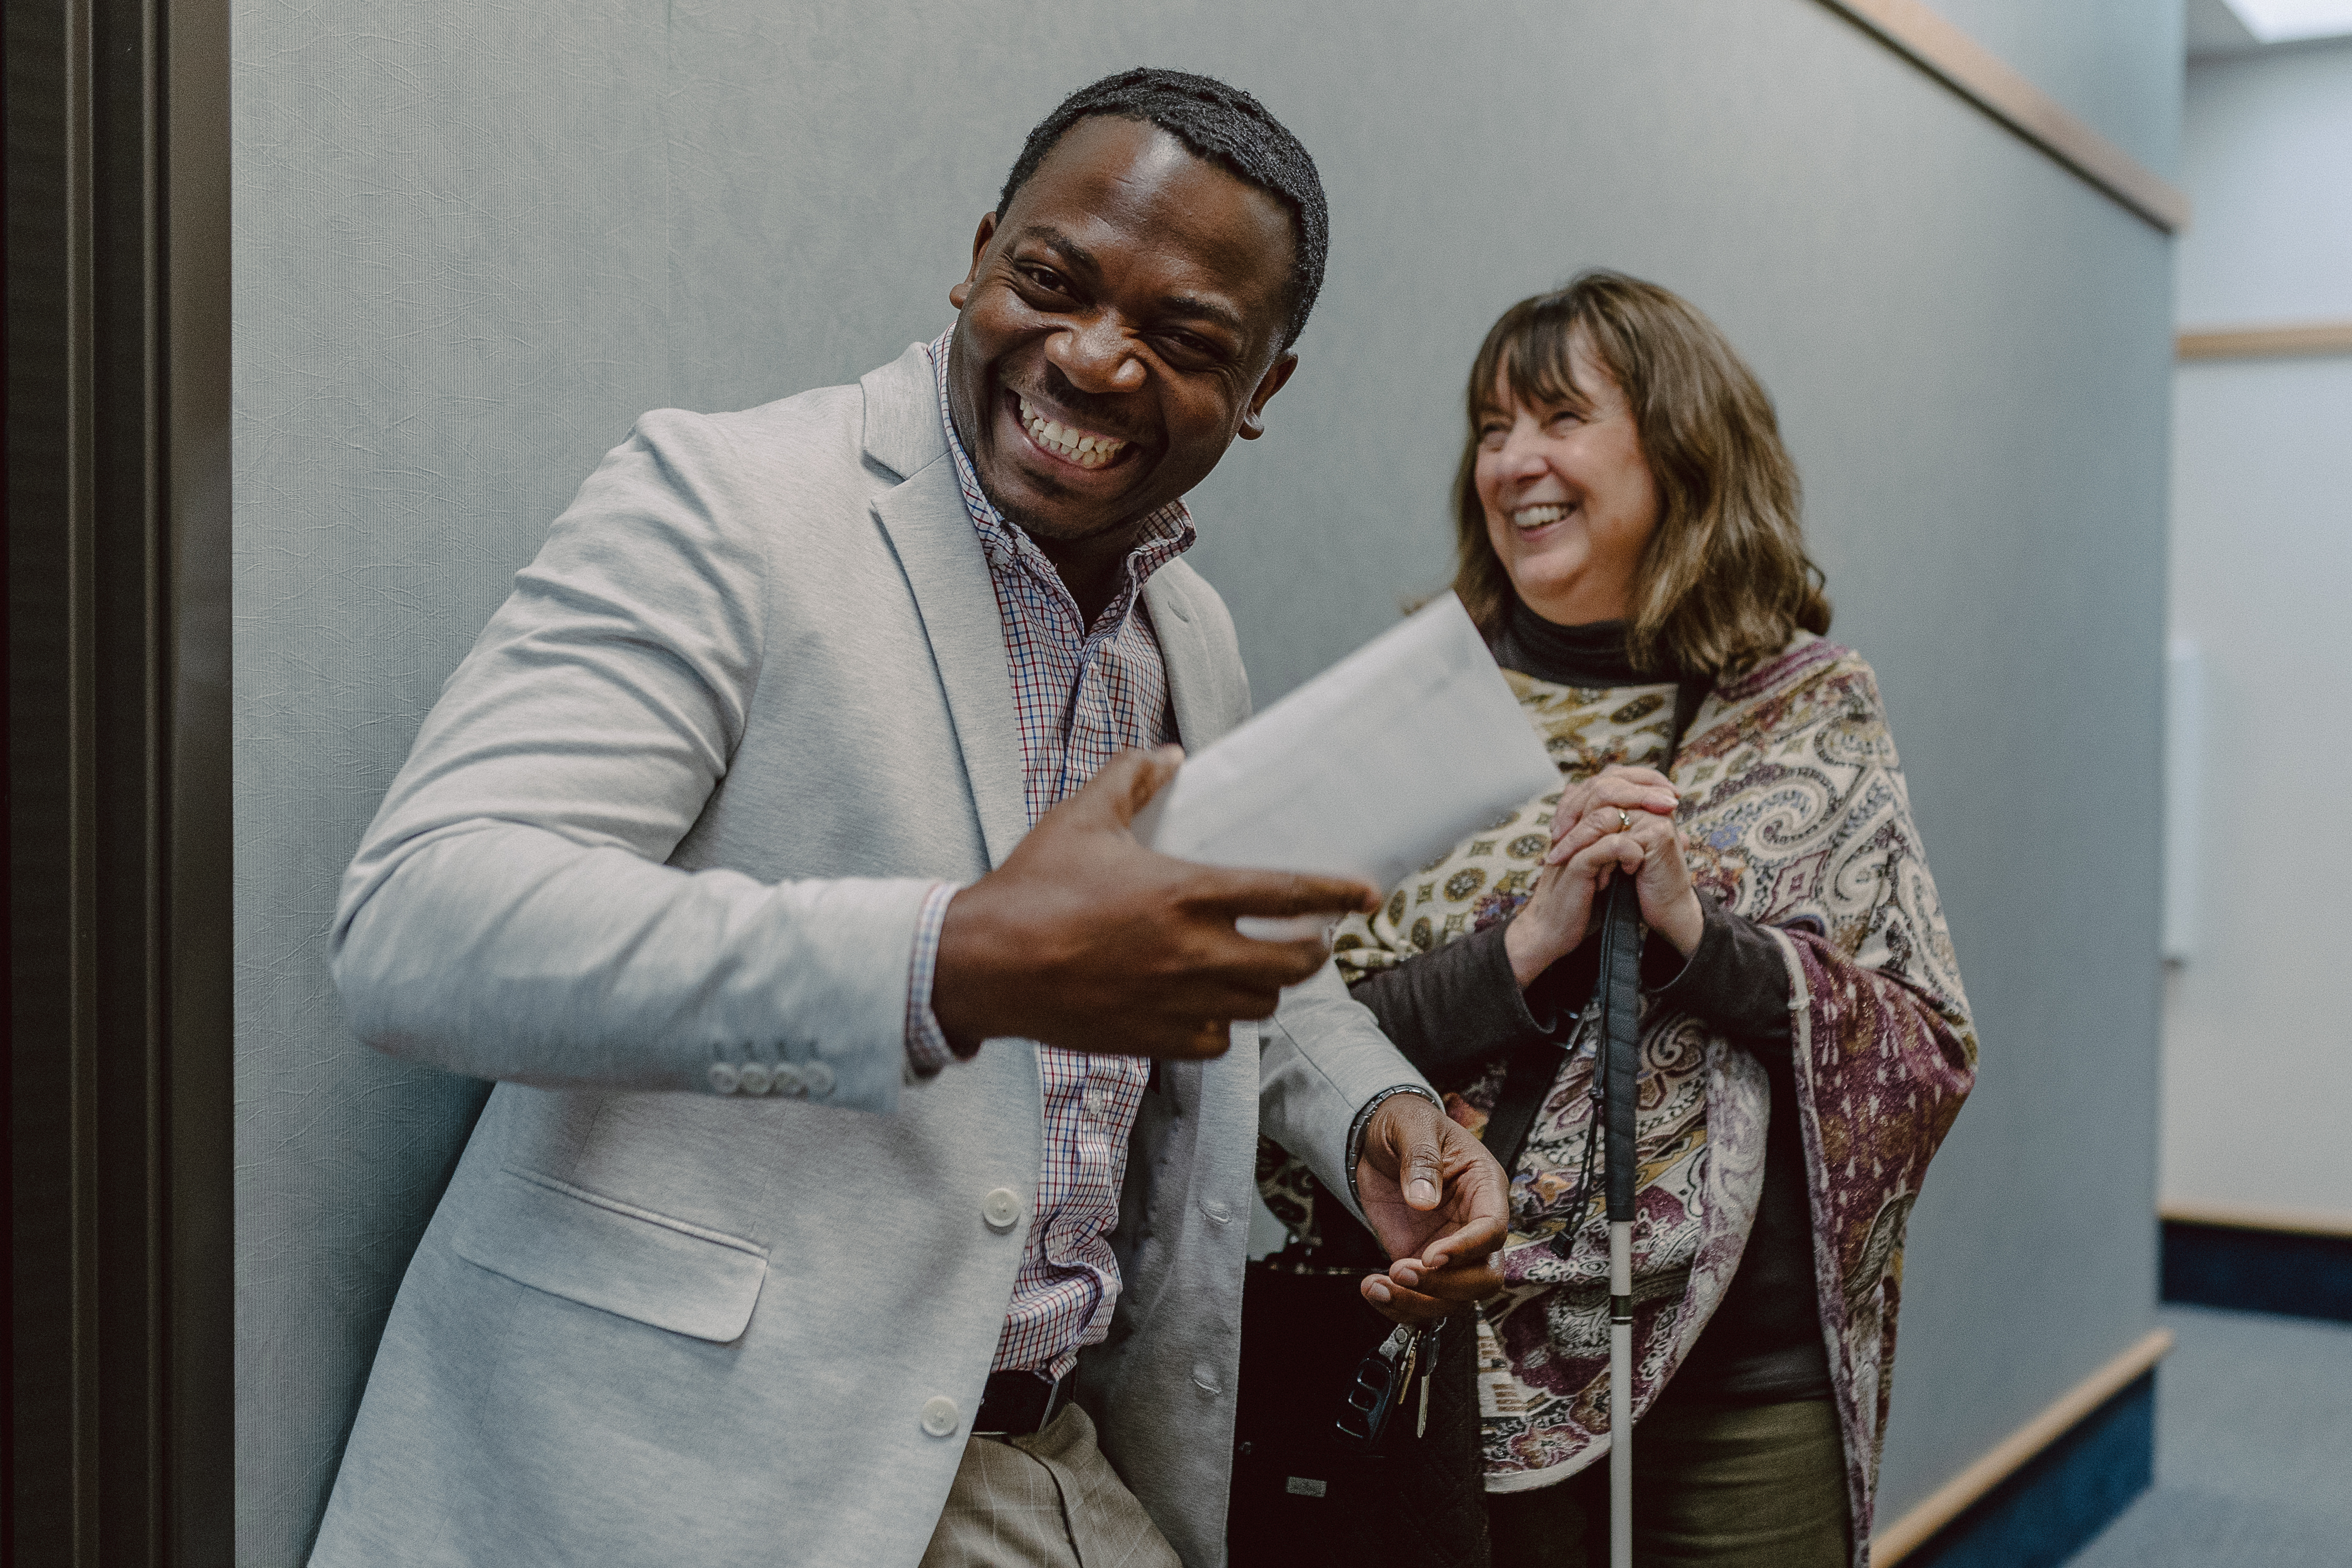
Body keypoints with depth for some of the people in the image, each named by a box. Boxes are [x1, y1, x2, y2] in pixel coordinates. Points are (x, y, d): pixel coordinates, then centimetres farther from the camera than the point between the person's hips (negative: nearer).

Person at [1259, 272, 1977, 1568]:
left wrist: (1698, 929, -17)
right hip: (1474, 1365, 0)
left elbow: (1933, 1057, -2)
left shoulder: (1813, 716, 1)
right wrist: (1528, 943, -19)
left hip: (1755, 1388, 1)